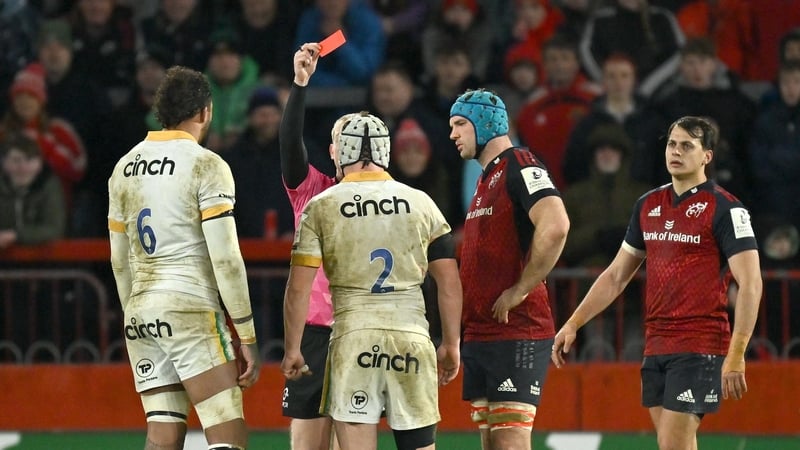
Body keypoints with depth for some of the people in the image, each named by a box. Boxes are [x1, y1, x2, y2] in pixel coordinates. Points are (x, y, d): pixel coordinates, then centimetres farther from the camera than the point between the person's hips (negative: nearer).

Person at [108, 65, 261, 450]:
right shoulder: (206, 165, -7)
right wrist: (247, 336, -8)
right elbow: (225, 259, -12)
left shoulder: (125, 168, 13)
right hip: (193, 310, -7)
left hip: (140, 315, 7)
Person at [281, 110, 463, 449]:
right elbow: (449, 284, 8)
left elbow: (299, 288, 0)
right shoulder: (421, 204, 8)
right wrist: (451, 344, 17)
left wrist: (292, 349, 9)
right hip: (412, 338, 2)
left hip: (353, 338, -2)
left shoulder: (321, 207, 2)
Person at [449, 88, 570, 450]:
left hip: (516, 334, -10)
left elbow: (555, 227, -25)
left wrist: (519, 291, -18)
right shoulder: (486, 178, 20)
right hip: (479, 334, 10)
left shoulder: (519, 165, -10)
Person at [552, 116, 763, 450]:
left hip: (700, 347, -7)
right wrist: (573, 324, 16)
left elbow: (750, 284, -12)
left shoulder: (725, 209, -7)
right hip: (656, 345, 7)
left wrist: (736, 355, -20)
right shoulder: (648, 206, 13)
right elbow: (615, 276, 22)